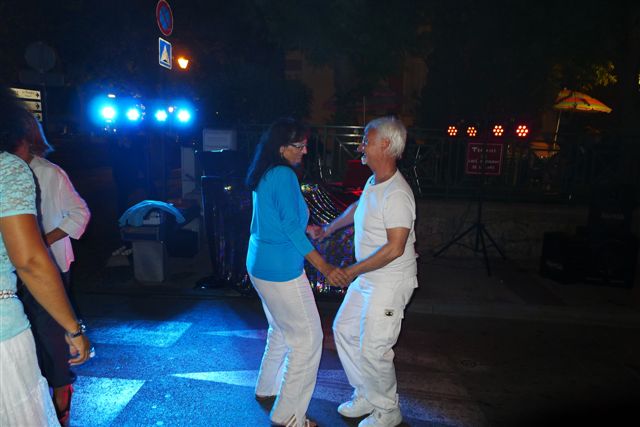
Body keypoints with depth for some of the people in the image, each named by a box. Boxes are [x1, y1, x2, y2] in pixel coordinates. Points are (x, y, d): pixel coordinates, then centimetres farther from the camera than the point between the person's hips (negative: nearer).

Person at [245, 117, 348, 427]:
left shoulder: (263, 175, 9)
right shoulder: (284, 175, -19)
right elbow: (292, 229, -21)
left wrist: (309, 228, 26)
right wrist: (324, 267, -17)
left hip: (259, 265, 10)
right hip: (281, 271, -10)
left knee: (282, 330, 25)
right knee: (308, 338, 2)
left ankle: (267, 389, 41)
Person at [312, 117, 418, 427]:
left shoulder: (396, 194, -25)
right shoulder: (373, 182, 4)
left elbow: (395, 248, -28)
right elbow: (356, 209, 23)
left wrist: (352, 271, -21)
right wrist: (327, 230, 31)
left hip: (390, 282, -10)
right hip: (367, 277, 10)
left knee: (372, 349, 0)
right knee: (343, 330, 17)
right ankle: (366, 396, 35)